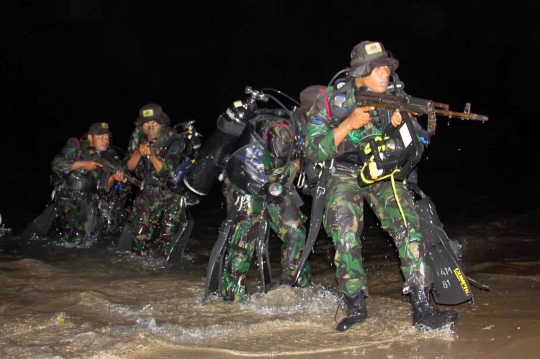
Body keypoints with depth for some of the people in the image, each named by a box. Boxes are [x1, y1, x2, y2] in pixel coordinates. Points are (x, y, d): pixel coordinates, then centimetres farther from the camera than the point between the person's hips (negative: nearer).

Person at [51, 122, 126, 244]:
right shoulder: (75, 147, -10)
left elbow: (104, 185, -4)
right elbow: (56, 164, -21)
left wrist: (113, 177, -26)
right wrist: (83, 164, -24)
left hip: (89, 199, 5)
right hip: (68, 197, -5)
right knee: (76, 237, -14)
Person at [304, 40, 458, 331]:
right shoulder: (331, 101, -10)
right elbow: (313, 152, -15)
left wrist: (402, 124, -22)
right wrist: (348, 125, -27)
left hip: (382, 173, 2)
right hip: (344, 175, -2)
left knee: (409, 226, -19)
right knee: (346, 236, -23)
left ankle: (422, 309, -19)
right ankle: (356, 307, -7)